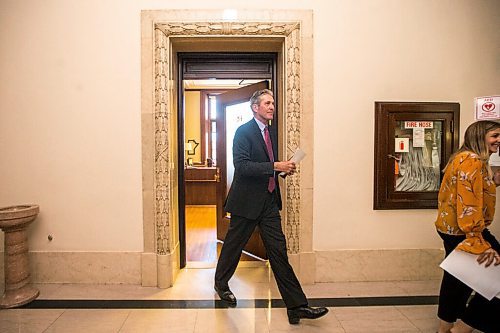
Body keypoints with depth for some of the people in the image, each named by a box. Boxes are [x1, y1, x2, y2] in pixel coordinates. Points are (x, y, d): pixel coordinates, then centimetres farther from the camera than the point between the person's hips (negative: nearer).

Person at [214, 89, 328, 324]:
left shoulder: (270, 132, 14)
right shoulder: (244, 131, -11)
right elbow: (241, 166, -23)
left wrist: (283, 169, 5)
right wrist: (276, 166, -25)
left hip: (269, 201, 7)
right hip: (247, 201, -6)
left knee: (279, 251, 4)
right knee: (234, 244, 12)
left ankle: (296, 306, 6)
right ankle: (221, 283, 39)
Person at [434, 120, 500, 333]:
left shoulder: (464, 158, 14)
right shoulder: (472, 162, -19)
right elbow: (469, 205, -26)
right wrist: (479, 243, -28)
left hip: (452, 229, 11)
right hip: (464, 232, -11)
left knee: (457, 278, 20)